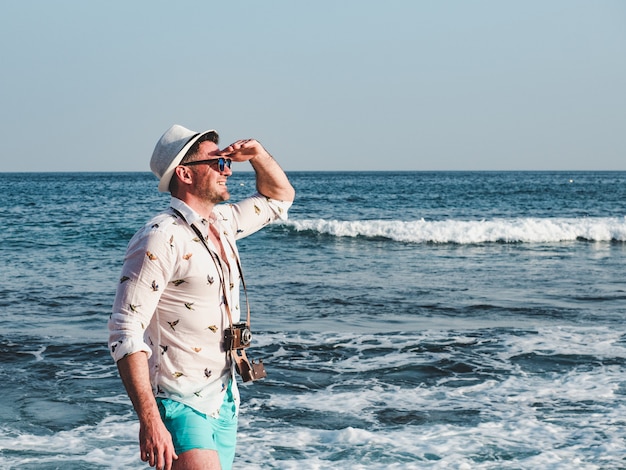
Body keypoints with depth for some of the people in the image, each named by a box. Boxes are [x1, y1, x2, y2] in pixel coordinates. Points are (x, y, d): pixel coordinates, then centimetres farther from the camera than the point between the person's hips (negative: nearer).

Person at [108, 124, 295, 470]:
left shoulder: (223, 223, 9)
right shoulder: (161, 238, -16)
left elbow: (280, 197, 28)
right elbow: (125, 334, -20)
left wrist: (257, 154, 7)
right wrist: (149, 421, -26)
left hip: (223, 402, 8)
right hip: (178, 406, -8)